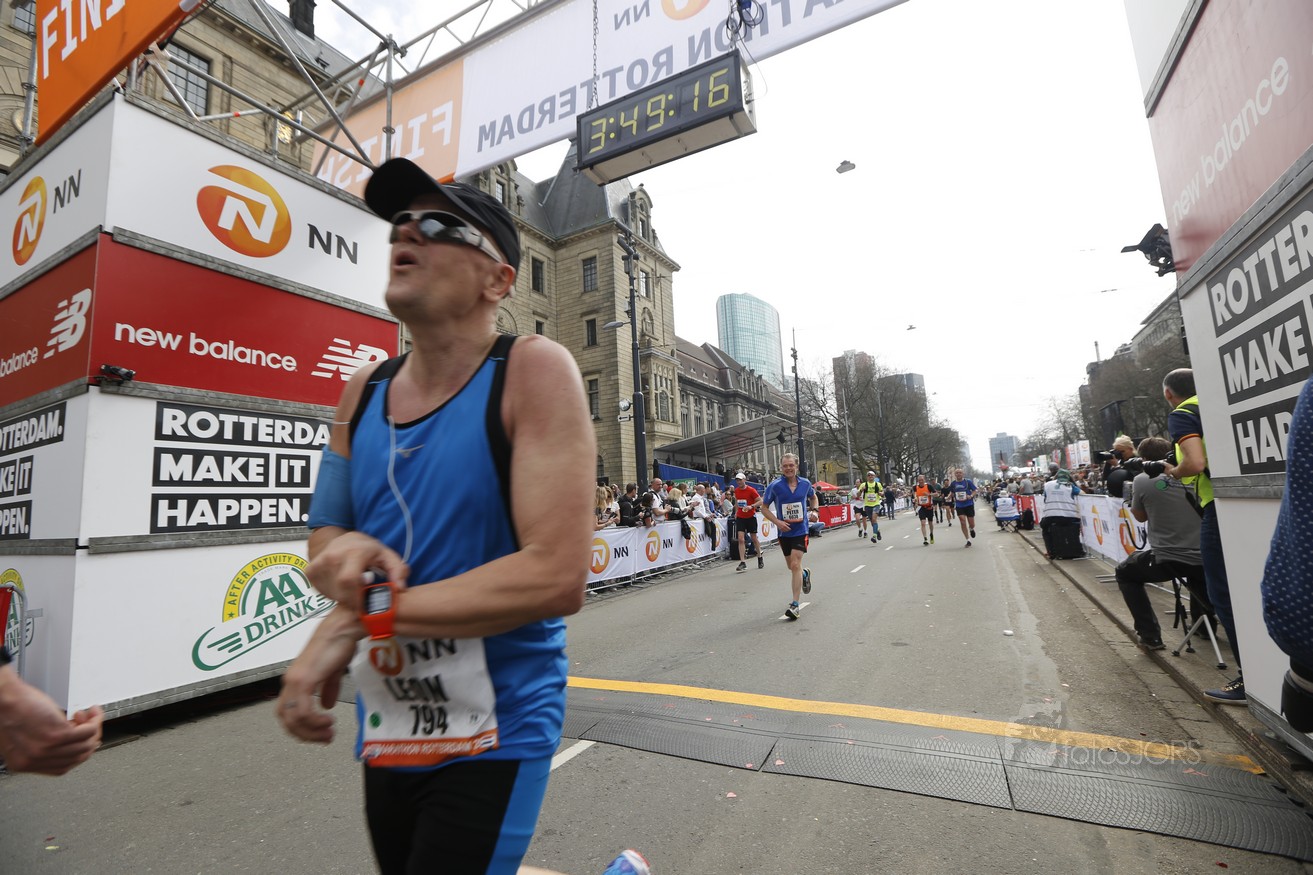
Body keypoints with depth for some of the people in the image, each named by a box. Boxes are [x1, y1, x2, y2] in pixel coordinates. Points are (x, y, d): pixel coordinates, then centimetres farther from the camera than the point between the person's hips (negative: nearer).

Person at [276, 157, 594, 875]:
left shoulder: (533, 371, -18)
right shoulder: (362, 393, 1)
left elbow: (557, 578, -25)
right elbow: (323, 536, 10)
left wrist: (364, 615, -20)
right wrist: (346, 554, -15)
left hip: (496, 731, -6)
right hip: (386, 730, 7)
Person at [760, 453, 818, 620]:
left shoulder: (805, 483, -3)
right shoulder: (775, 486, -11)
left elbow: (813, 497, 20)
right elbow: (764, 508, -3)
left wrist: (814, 509, 2)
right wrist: (777, 522, -15)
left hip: (800, 530, -1)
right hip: (784, 531, 1)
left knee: (795, 565, -14)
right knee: (792, 566, 16)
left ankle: (795, 605, -7)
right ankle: (805, 574, 53)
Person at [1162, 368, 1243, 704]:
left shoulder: (1181, 415, -6)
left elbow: (1196, 464, -19)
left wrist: (1173, 472, 1)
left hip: (1220, 507, -8)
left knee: (1224, 595, 1)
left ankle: (1249, 680, 7)